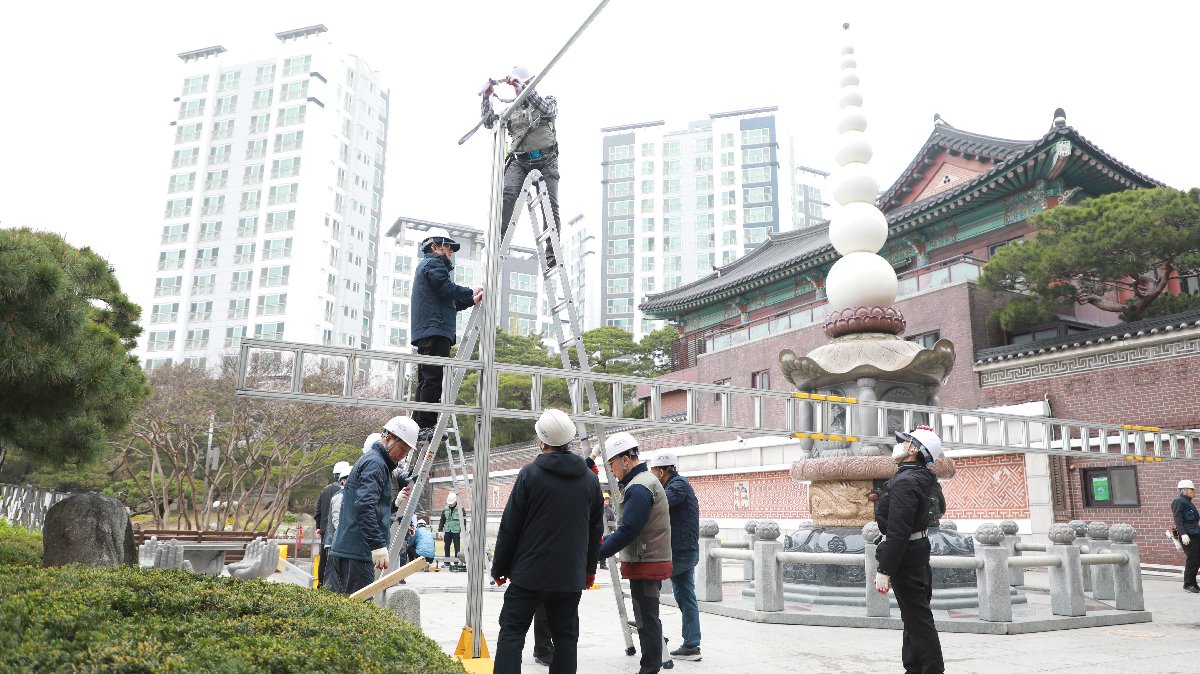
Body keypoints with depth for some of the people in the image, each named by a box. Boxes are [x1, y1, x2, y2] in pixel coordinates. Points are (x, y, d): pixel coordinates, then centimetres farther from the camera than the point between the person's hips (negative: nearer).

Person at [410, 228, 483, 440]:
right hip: (435, 329, -11)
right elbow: (448, 289, -14)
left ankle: (419, 425, 9)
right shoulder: (434, 263, 1)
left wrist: (471, 301, 23)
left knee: (426, 380, 9)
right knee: (433, 378, -14)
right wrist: (472, 293, -1)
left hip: (424, 332, 11)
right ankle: (427, 425, -18)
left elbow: (447, 302, 30)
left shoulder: (424, 266, 33)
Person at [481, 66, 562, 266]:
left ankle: (552, 254, -8)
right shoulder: (512, 110, 20)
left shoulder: (548, 100, 12)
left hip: (545, 160, -2)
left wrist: (523, 88, -19)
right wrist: (487, 97, 1)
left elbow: (548, 110, -12)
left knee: (550, 204, -10)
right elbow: (489, 122, 12)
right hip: (519, 161, 2)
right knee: (508, 194, -23)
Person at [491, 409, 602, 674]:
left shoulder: (530, 474, -8)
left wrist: (499, 567, 3)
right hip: (571, 576, 3)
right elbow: (596, 530, 12)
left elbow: (509, 527, -7)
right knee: (566, 636, 11)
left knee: (512, 632, 5)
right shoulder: (590, 480, 5)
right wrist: (590, 568, 22)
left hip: (529, 573, -3)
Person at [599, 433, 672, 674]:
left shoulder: (639, 488, -17)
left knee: (647, 620, -3)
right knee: (648, 618, 15)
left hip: (645, 565, -10)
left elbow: (627, 531, -23)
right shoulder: (647, 481, 16)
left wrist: (597, 553, -18)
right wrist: (604, 540, 16)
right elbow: (627, 528, 22)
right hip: (651, 563, 10)